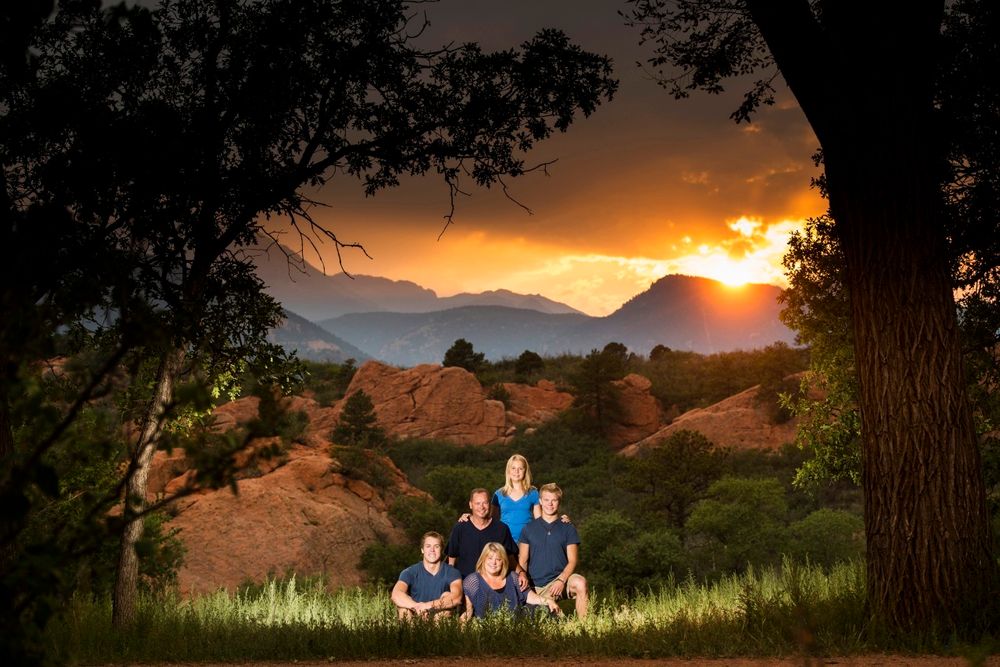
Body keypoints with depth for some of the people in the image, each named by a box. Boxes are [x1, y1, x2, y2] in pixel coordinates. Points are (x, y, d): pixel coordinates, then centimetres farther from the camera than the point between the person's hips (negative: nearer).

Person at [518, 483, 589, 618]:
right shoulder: (529, 529, 7)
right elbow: (522, 562, 8)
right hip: (538, 585, 1)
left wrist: (562, 580, -18)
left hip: (561, 578, -1)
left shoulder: (568, 529, 4)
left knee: (580, 583, -32)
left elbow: (572, 561, -2)